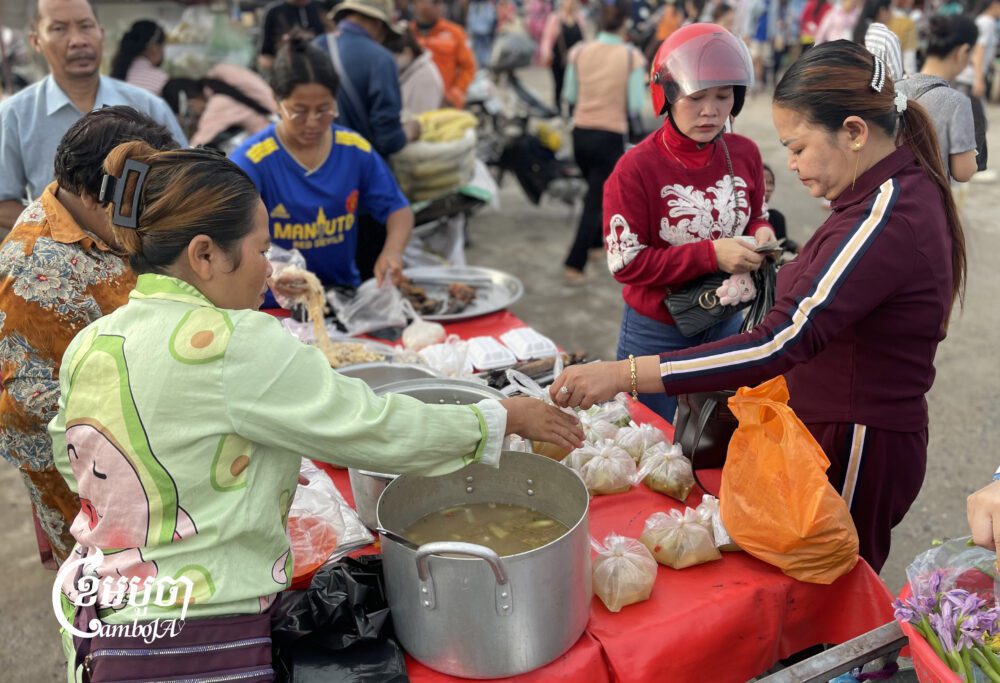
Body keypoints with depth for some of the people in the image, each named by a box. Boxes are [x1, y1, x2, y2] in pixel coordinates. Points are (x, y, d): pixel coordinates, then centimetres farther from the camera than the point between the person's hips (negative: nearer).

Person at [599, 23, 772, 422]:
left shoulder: (745, 154, -3)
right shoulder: (636, 168, -17)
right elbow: (626, 263, -19)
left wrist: (762, 235, -12)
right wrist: (711, 254, -26)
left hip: (728, 325, 4)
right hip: (657, 334, -4)